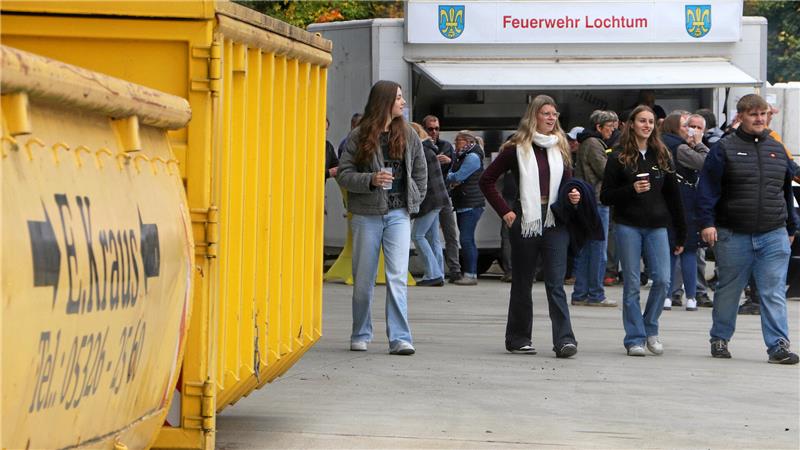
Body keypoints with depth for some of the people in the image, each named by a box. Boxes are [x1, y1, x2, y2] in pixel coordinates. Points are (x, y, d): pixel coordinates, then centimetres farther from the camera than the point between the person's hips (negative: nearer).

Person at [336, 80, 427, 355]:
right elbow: (344, 174, -3)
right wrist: (371, 180, -19)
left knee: (398, 277, -9)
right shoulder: (359, 136, -1)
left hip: (398, 214, 1)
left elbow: (420, 172, 18)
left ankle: (400, 338, -12)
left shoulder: (408, 135, 9)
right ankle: (361, 335, 20)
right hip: (367, 215, -1)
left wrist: (413, 202, 9)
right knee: (363, 279, 6)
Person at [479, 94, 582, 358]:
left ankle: (564, 339, -16)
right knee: (522, 284, 8)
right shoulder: (518, 148, 0)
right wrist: (504, 211, -3)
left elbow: (568, 182, 21)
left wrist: (574, 196, -2)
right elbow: (487, 180, 3)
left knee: (556, 283, -8)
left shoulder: (560, 147, 12)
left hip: (555, 220, 2)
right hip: (525, 220, -2)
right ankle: (518, 338, 18)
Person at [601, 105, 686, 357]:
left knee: (662, 279, -8)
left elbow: (673, 197, 13)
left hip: (656, 227, 2)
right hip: (628, 227, -2)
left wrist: (681, 234, 12)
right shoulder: (619, 158, 2)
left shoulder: (662, 157, 11)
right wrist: (631, 190, -17)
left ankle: (651, 329, 11)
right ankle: (635, 338, 5)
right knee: (632, 284, -1)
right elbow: (605, 197, 0)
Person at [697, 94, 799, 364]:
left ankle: (778, 345, -7)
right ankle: (719, 339, 25)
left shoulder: (777, 149, 13)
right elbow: (708, 188, -5)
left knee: (774, 294, -5)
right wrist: (707, 222, -14)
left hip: (774, 235, 2)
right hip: (733, 236, -2)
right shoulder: (725, 149, -1)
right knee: (728, 291, 10)